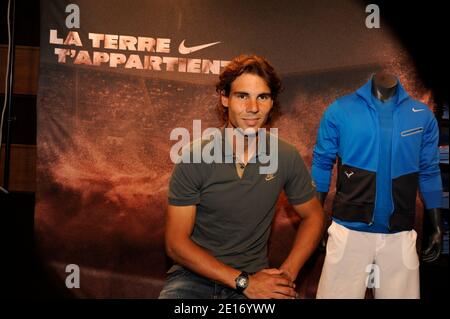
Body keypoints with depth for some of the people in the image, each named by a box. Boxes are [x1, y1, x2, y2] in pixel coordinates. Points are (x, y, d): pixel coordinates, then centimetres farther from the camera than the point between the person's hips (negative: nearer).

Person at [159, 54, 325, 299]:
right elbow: (176, 244, -11)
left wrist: (287, 273, -5)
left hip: (254, 276, 2)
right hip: (195, 274, -2)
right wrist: (243, 282, -16)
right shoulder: (195, 158, -12)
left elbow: (313, 216, 9)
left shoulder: (287, 157, -5)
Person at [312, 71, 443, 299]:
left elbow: (429, 172, 9)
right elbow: (322, 165, 2)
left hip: (400, 234, 2)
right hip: (348, 230, -2)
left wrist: (437, 226, 8)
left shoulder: (423, 115, 3)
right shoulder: (339, 110, -3)